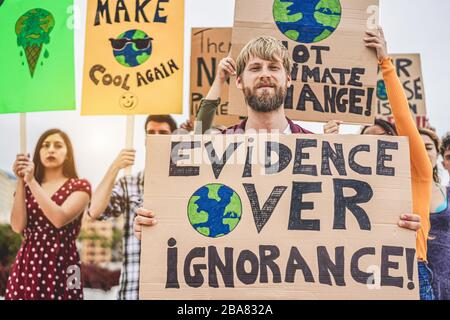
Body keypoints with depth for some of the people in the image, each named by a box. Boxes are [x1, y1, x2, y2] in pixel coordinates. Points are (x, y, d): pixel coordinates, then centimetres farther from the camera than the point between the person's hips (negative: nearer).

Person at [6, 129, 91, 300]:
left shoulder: (80, 186, -1)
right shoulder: (26, 187, 11)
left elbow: (59, 219, -18)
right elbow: (18, 226, -4)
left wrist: (31, 181, -16)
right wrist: (21, 181, -8)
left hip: (61, 265, -3)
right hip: (27, 264, 3)